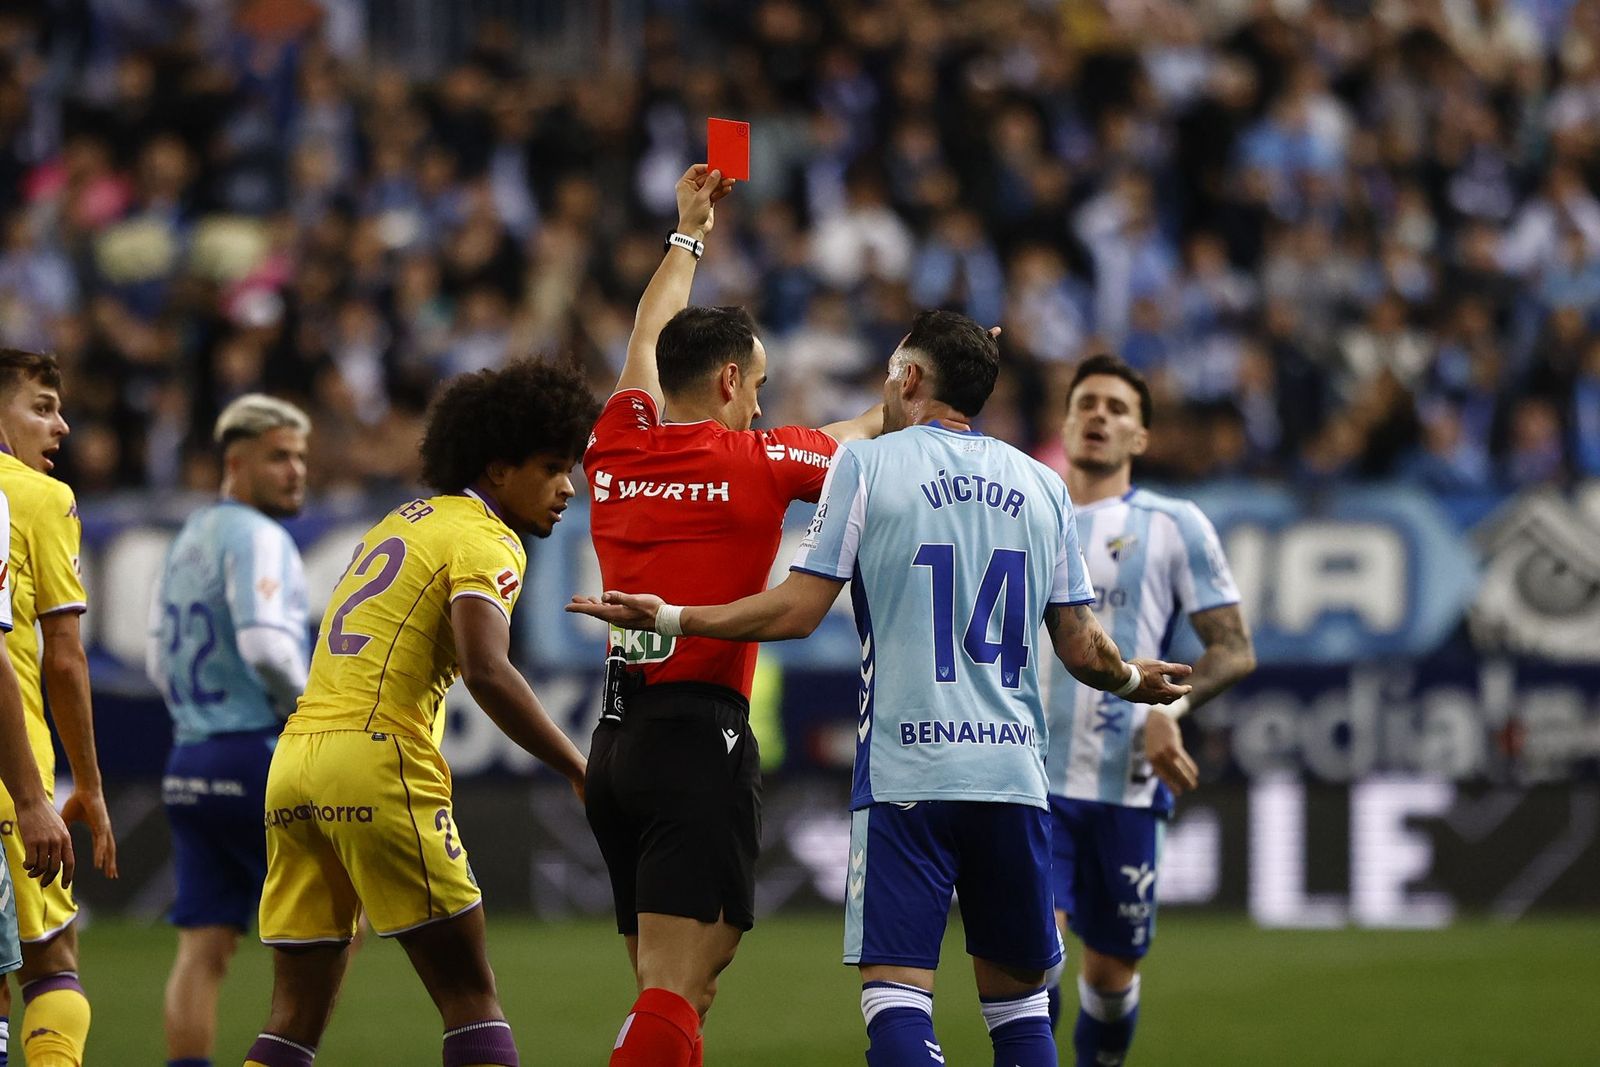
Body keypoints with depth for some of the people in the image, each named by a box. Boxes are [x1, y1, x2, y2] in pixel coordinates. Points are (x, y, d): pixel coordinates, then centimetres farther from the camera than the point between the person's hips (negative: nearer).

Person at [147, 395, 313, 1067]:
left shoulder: (188, 539, 17)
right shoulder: (255, 535, -10)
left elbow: (158, 663, 21)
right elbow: (265, 643, -24)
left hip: (190, 762, 8)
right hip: (258, 757, -8)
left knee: (203, 950, 2)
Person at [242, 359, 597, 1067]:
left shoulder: (404, 521, 23)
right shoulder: (486, 541, -5)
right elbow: (485, 670, -20)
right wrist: (578, 771, -18)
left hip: (294, 757, 8)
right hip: (375, 760, -8)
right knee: (469, 995, -3)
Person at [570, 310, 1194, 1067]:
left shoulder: (866, 465, 1)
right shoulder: (1041, 485, 12)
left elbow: (797, 611, -4)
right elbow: (1080, 648, 12)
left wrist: (670, 619, 5)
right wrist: (1132, 681, 33)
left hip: (906, 776, -4)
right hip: (1014, 772, 4)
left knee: (896, 990, -8)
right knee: (1017, 998, 12)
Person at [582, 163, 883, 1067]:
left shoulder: (618, 447, 8)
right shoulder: (754, 462, -4)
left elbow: (649, 342, 29)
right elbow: (863, 438, 16)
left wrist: (690, 234, 43)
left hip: (616, 741, 7)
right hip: (701, 738, -7)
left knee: (670, 993, 11)